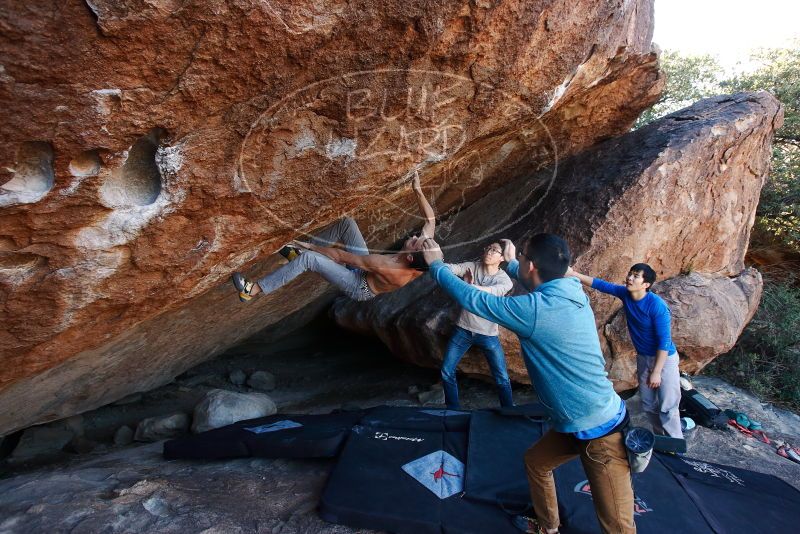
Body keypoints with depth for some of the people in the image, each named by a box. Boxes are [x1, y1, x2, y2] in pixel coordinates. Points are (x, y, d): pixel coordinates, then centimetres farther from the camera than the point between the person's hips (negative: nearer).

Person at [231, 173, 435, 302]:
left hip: (359, 287, -8)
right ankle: (298, 252, 13)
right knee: (346, 223, -1)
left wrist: (311, 246, -19)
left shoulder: (389, 269, -40)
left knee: (308, 258, -22)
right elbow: (431, 219, -4)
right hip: (365, 266, 8)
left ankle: (255, 290, -8)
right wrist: (417, 190, -11)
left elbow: (343, 257, -30)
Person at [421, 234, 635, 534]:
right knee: (535, 462, 27)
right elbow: (540, 283, 24)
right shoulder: (570, 294, -2)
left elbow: (470, 298, -15)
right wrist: (510, 263, 37)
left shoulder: (535, 309, -27)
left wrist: (436, 264, 0)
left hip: (599, 430, -9)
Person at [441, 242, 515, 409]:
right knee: (446, 372, 4)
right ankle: (453, 410, 26)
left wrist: (470, 286, -52)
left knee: (502, 378, 4)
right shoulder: (471, 267, -5)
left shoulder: (505, 280, -10)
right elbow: (451, 268, -23)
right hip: (463, 330, 2)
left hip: (488, 335, -1)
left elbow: (490, 292, -32)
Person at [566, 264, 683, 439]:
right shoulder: (625, 293, -10)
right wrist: (572, 274, -17)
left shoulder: (657, 305, -27)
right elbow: (601, 285, -6)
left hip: (665, 358, -6)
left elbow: (664, 341, -24)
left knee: (667, 407, -1)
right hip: (643, 358, 6)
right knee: (648, 404, 16)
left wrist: (656, 372, -23)